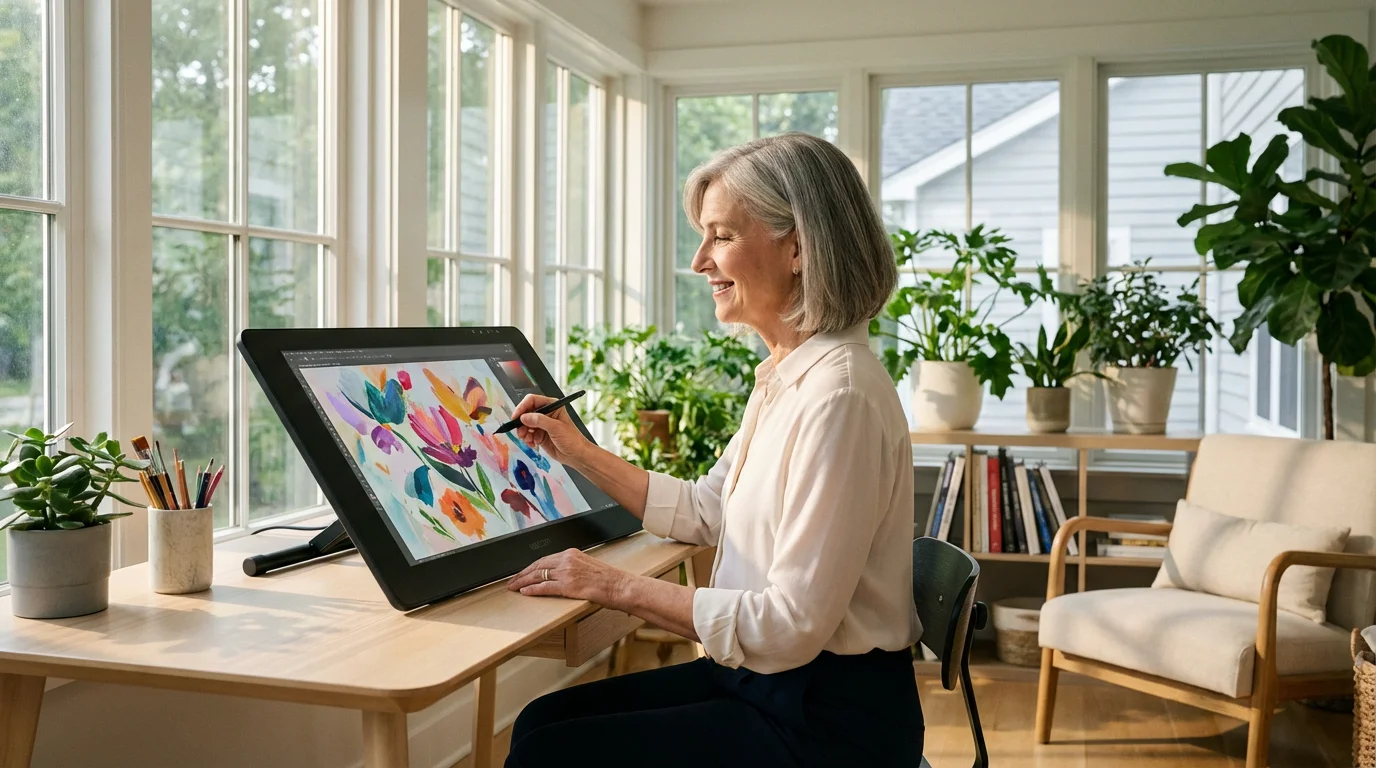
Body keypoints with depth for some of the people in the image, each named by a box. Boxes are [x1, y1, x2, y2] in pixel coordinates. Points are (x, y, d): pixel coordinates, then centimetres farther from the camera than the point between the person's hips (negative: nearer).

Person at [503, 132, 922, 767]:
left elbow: (793, 625, -25)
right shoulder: (784, 378, 7)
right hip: (766, 680, 9)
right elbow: (702, 513, 18)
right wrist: (579, 453, 12)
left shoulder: (838, 395, -24)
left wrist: (617, 587, -17)